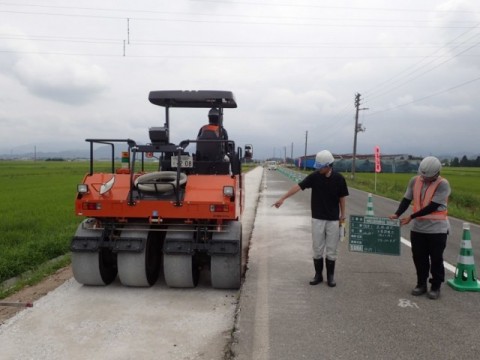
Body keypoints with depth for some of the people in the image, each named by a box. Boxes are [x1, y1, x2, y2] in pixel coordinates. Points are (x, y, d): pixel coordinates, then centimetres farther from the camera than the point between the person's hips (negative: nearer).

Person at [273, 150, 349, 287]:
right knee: (317, 249, 6)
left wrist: (342, 214, 6)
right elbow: (298, 186, -14)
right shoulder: (314, 176, -7)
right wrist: (283, 198, -22)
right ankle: (318, 275, 20)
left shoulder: (339, 178, -6)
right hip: (317, 219, 1)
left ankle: (330, 276, 20)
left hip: (333, 219, 0)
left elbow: (342, 197, 4)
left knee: (331, 249, 6)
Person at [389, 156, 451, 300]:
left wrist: (411, 217, -21)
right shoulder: (414, 180, -2)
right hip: (418, 228, 4)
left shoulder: (443, 185, -16)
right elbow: (406, 199, 2)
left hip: (437, 229, -4)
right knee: (419, 257, 11)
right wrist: (397, 214, -13)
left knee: (436, 258, 6)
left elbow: (432, 207, -20)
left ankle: (436, 287, 21)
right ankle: (421, 284, 26)